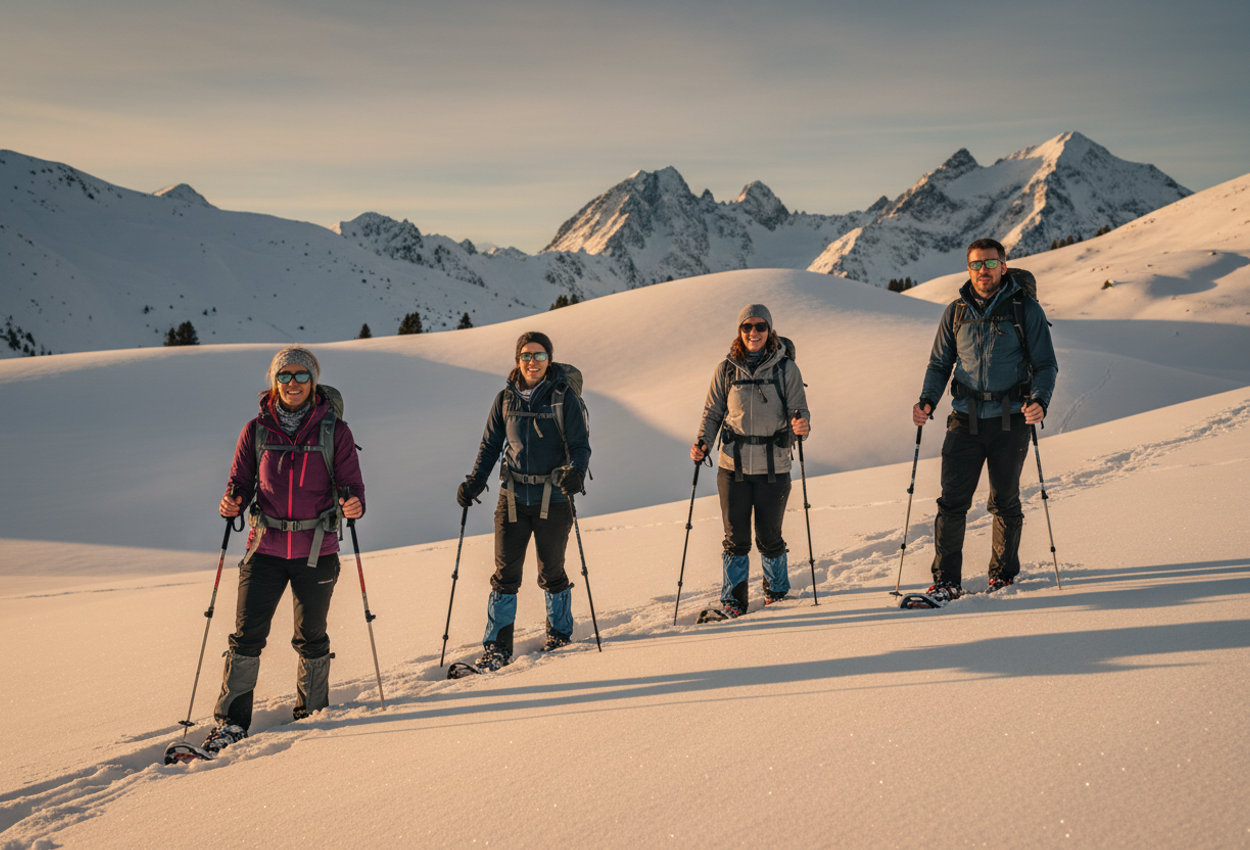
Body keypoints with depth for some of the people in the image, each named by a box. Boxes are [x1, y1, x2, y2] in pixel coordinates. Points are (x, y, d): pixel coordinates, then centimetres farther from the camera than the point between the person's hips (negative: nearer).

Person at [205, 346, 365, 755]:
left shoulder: (334, 431, -3)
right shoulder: (256, 431, 2)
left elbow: (351, 485, -3)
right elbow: (241, 481, 7)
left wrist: (353, 505, -25)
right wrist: (233, 503, -15)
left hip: (316, 552, -1)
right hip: (266, 548, 1)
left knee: (311, 639, 11)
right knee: (246, 636, -5)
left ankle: (312, 712, 32)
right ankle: (232, 720, 7)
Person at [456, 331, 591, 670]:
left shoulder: (564, 397, -3)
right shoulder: (506, 398, 6)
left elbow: (580, 445, -3)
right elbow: (490, 446, 13)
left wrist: (575, 471, -23)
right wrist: (474, 483, 2)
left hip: (553, 499, -2)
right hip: (513, 497, 2)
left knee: (551, 572, 8)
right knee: (505, 573, -1)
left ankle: (560, 631, 32)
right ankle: (498, 646, 9)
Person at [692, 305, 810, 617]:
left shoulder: (786, 368, 0)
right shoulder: (726, 369, 4)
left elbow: (798, 410, 0)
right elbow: (713, 413, 10)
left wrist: (801, 426, -23)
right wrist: (703, 443, -6)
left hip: (773, 467, -1)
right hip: (733, 466, 1)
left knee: (769, 537, 8)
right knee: (736, 538, 1)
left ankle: (777, 589, 33)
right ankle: (732, 600, 16)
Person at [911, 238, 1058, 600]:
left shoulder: (1025, 309, -1)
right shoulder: (956, 312, 8)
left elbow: (1046, 364, 0)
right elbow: (939, 364, 15)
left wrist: (1039, 400, -19)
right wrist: (928, 400, -3)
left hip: (1010, 420, -2)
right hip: (966, 419, 2)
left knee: (1004, 502, 9)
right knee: (952, 499, -5)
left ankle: (1004, 572, 26)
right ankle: (946, 580, 0)